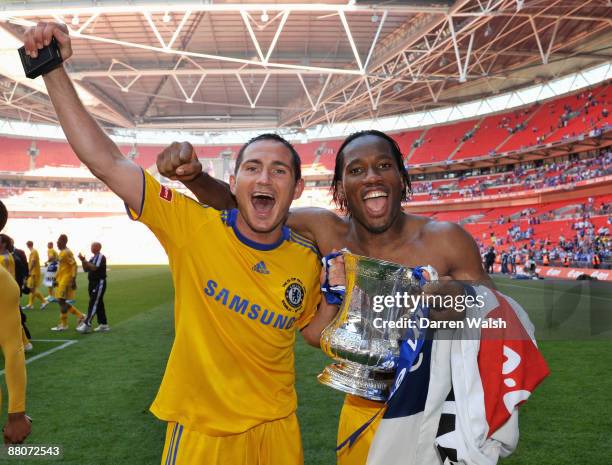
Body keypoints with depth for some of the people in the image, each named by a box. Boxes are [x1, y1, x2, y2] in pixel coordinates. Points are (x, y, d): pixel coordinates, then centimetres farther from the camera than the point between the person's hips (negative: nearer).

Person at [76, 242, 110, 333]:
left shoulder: (101, 257, -11)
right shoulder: (92, 258, 17)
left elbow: (94, 268, -23)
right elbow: (86, 269, 16)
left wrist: (84, 261, -19)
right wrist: (83, 261, 0)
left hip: (99, 283, -9)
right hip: (93, 283, 9)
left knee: (93, 304, -11)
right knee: (99, 304, 10)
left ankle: (87, 324, -14)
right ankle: (103, 325, 15)